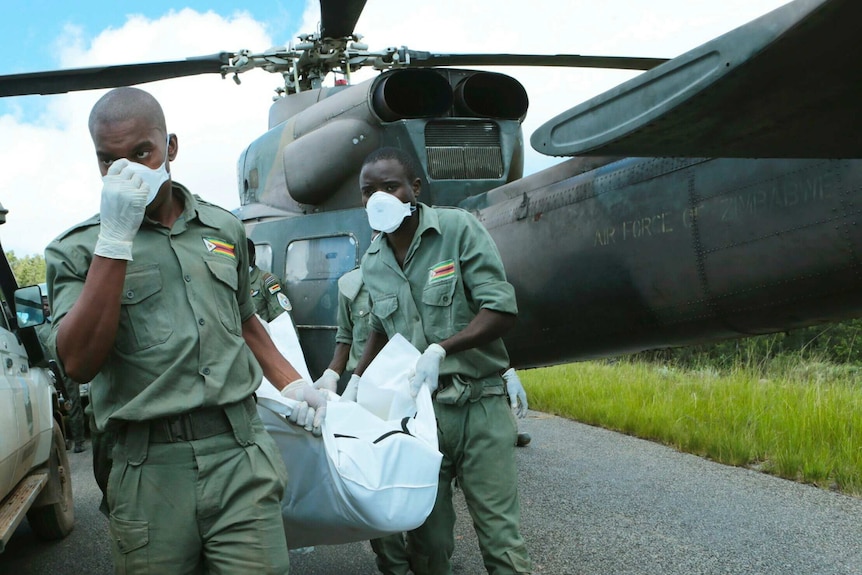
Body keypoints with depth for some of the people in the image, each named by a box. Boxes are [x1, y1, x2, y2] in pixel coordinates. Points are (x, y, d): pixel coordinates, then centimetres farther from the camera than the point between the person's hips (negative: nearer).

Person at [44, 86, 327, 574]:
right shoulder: (78, 251, 2)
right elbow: (79, 363, -14)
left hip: (242, 457, 2)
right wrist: (115, 239, -15)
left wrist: (293, 384, 18)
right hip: (151, 472, -2)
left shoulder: (224, 228, 14)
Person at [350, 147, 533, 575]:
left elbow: (502, 310, -13)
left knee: (500, 536, -3)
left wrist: (441, 350, -23)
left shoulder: (458, 229, -8)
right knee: (426, 539, 7)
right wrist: (356, 379, 14)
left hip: (478, 405, -4)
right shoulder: (372, 263, 9)